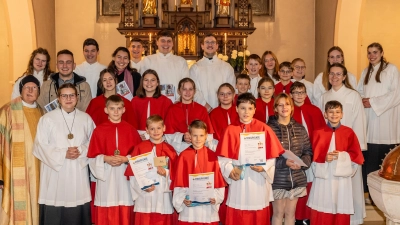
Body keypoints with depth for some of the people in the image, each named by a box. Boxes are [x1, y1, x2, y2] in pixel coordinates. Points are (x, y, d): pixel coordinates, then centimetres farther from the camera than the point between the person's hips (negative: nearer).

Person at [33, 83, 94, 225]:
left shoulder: (86, 119, 8)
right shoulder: (47, 119, 0)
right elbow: (40, 146, -5)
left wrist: (81, 151, -12)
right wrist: (63, 153, -14)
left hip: (78, 174, 2)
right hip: (55, 175, -2)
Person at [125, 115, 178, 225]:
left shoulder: (170, 150, 4)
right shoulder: (140, 148, 0)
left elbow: (175, 173, 4)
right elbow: (132, 172, -3)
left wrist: (165, 172, -15)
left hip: (163, 196, 1)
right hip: (145, 196, -1)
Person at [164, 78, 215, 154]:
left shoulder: (202, 109, 9)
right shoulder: (172, 109, 7)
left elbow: (209, 135, 6)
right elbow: (169, 136, 3)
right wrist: (182, 137, -13)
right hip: (179, 149, -1)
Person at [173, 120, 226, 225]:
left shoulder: (212, 156, 1)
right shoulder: (183, 156, -2)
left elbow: (218, 180, 3)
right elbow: (179, 181, -1)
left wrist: (216, 197, -8)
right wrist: (182, 199, -9)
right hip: (189, 203, -1)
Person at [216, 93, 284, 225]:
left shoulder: (264, 129, -3)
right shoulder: (230, 130, -1)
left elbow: (272, 156, -1)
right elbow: (223, 157, 0)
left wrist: (264, 168, -17)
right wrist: (230, 171, -15)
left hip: (258, 181, 0)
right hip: (238, 180, 0)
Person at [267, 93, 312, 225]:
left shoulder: (300, 128, 6)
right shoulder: (269, 128, -8)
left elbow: (308, 151, 7)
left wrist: (302, 162, -12)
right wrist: (284, 162, -22)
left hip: (297, 179, 4)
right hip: (277, 179, -4)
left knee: (290, 212, 14)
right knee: (278, 212, 8)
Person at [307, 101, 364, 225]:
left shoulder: (349, 132, 3)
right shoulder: (319, 133, 2)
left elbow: (357, 155, 0)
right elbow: (313, 155, 0)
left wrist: (342, 155, -15)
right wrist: (324, 157, -18)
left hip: (342, 178, 0)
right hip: (323, 177, 0)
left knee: (341, 213, 6)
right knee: (321, 215, 4)